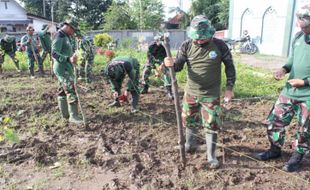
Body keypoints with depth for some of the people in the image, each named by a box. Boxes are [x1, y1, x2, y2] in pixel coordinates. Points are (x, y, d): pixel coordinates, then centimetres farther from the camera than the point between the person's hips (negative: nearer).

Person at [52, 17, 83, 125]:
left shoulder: (65, 36, 16)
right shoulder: (59, 37, -15)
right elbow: (54, 53, -24)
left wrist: (72, 57, 13)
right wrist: (69, 59, -34)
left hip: (66, 68, 10)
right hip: (63, 69, -10)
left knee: (63, 91, 13)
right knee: (71, 91, -12)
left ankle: (65, 114, 22)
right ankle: (73, 116, -10)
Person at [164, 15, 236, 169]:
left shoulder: (219, 45, -12)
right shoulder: (187, 46, -8)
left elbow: (229, 66, -1)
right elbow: (179, 66, -4)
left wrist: (229, 88, -5)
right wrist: (171, 64, -29)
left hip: (211, 94, -2)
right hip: (191, 92, 3)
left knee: (211, 125, 3)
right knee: (189, 120, 17)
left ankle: (211, 156, 20)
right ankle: (190, 144, 43)